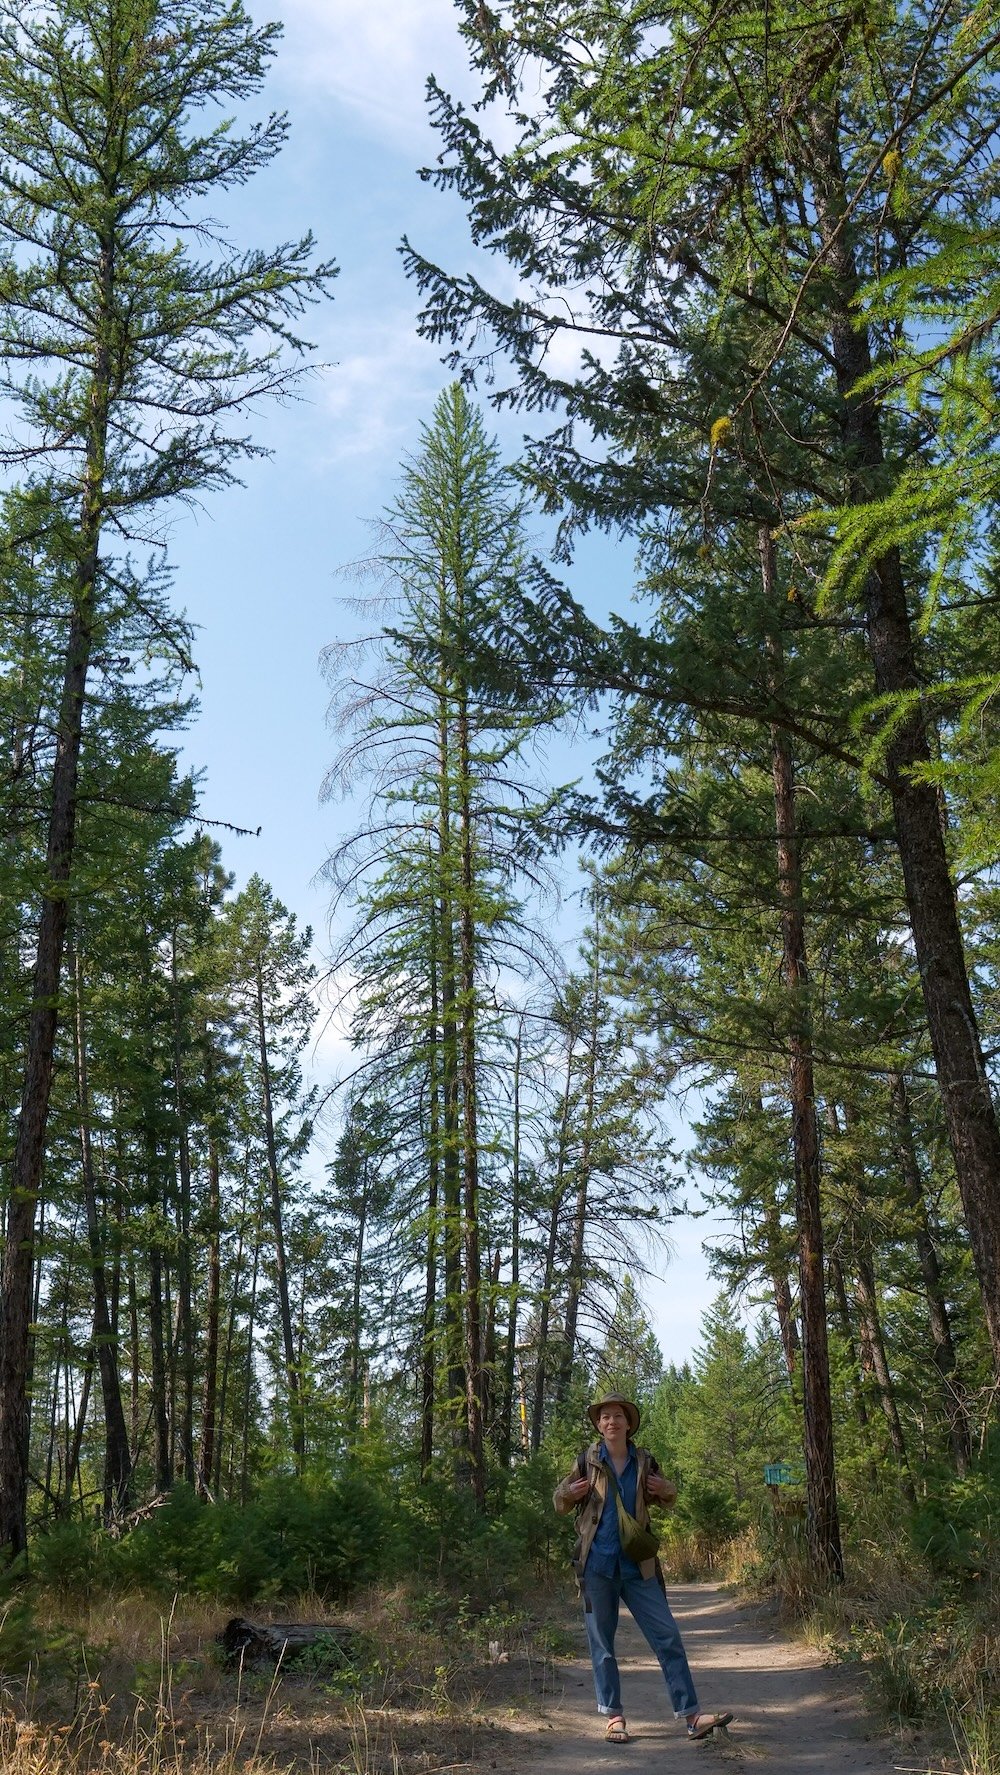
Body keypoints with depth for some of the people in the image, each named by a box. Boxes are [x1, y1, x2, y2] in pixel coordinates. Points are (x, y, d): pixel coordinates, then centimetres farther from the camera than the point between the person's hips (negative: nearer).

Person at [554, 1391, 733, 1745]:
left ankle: (691, 1716, 3)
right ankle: (613, 1716, 17)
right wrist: (567, 1494, -18)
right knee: (602, 1642, 5)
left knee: (668, 1637, -1)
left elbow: (663, 1499, 17)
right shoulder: (586, 1462, -2)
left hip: (638, 1565, 2)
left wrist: (668, 1491, -7)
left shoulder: (644, 1462, 3)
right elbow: (560, 1505, 6)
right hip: (597, 1564, -2)